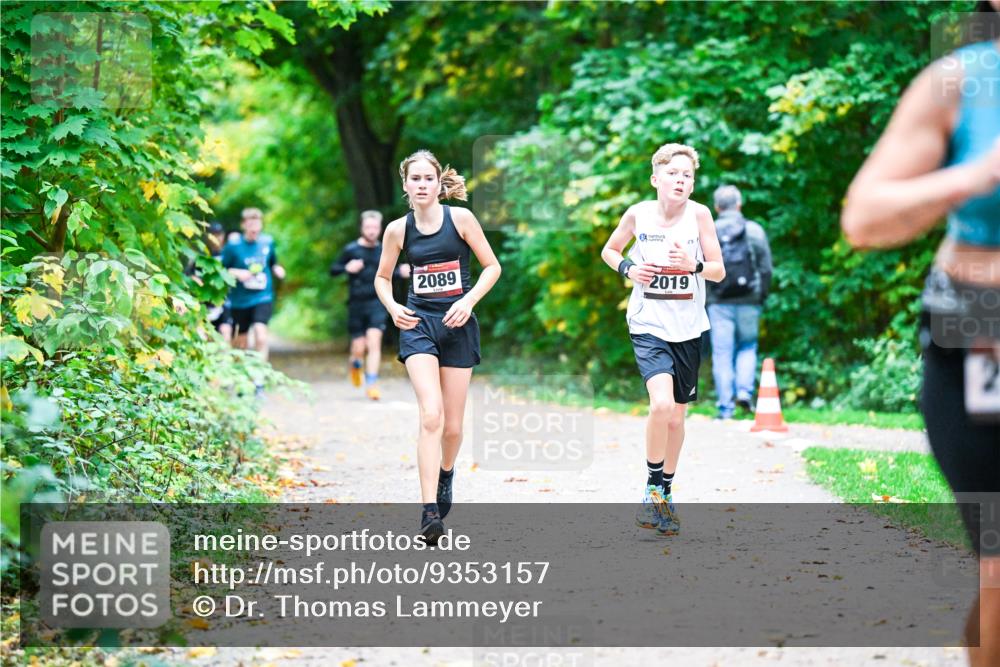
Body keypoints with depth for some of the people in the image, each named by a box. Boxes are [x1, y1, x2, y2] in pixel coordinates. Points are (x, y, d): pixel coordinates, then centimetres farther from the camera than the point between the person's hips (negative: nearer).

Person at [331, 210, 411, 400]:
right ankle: (355, 364, 38)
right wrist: (346, 268, -18)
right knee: (359, 347, 2)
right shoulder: (351, 249, -3)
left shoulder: (383, 250, 5)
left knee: (374, 342, -13)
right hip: (356, 304, -1)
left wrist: (401, 272, 0)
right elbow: (333, 270, 1)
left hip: (377, 304, 1)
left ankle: (371, 384, -10)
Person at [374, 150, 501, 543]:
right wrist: (392, 307, -5)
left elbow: (492, 266, 2)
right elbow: (382, 278, 15)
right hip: (418, 323, 0)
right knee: (431, 415, -19)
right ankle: (429, 511, -23)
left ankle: (446, 472, 40)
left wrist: (468, 301, -12)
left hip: (457, 324, 1)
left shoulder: (460, 218, -3)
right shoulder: (398, 230, 2)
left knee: (453, 426, 5)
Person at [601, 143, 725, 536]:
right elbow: (609, 250, 14)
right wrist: (627, 268, -7)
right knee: (661, 403, -24)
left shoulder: (698, 214, -6)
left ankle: (665, 493, 30)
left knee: (676, 417, 11)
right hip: (648, 326, -2)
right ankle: (652, 487, -6)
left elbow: (719, 271, -2)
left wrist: (694, 265, -23)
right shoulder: (639, 213, -4)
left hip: (688, 329, 2)